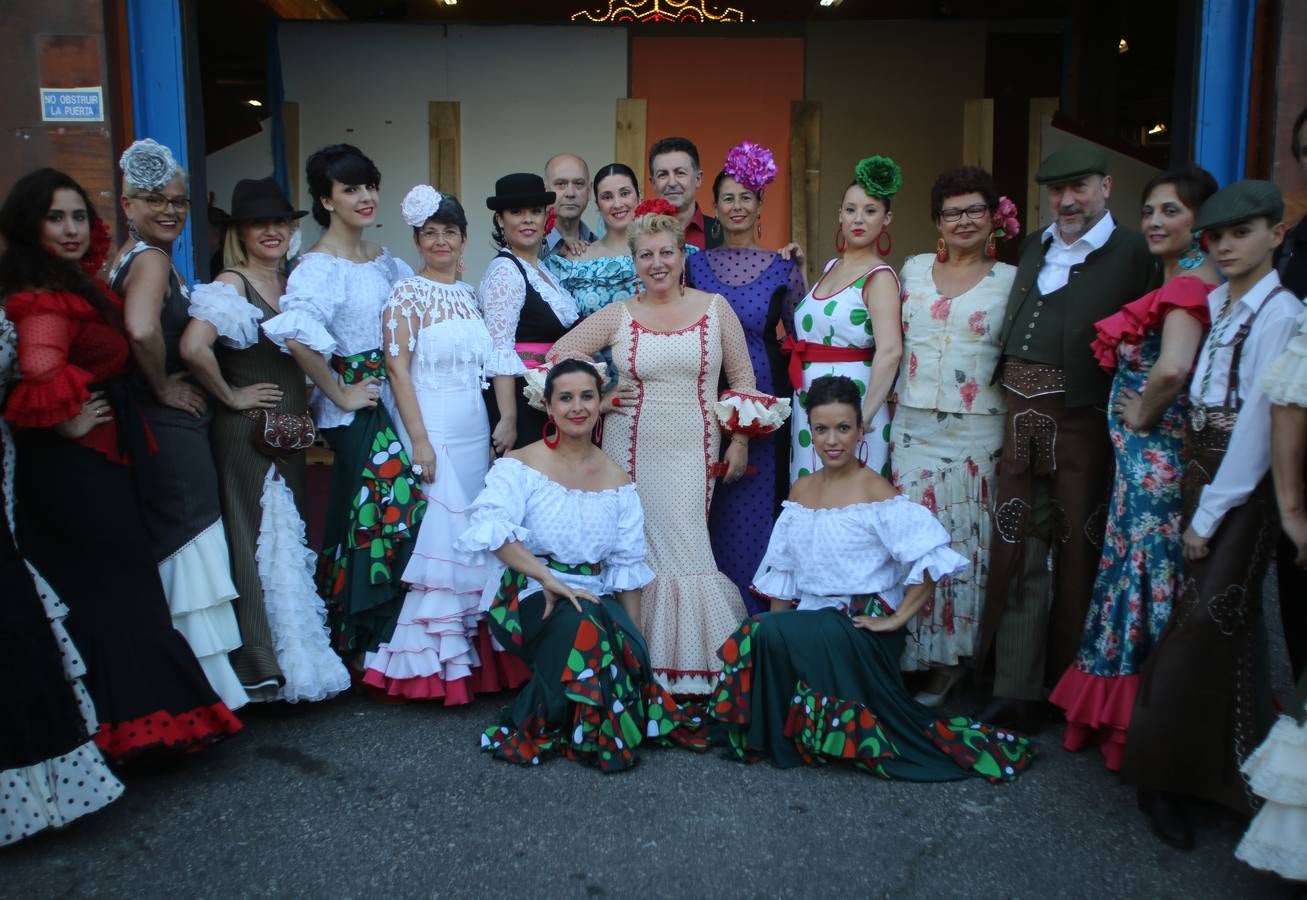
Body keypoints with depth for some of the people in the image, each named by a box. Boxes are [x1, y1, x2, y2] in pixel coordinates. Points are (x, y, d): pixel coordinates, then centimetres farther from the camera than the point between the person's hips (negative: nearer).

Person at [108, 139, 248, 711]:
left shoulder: (125, 258, 12)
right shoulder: (153, 259, -17)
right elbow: (142, 330, -34)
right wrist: (164, 386, -19)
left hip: (145, 425, 10)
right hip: (171, 426, -10)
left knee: (165, 564, 17)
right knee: (190, 556, -1)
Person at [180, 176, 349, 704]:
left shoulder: (292, 283, 10)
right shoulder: (232, 284, -13)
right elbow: (193, 348, -29)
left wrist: (305, 408, 5)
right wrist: (230, 397, -17)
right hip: (247, 435, -7)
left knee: (290, 538, 15)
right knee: (259, 543, 1)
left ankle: (299, 652, 30)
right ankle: (265, 668, 14)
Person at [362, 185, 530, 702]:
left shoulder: (470, 295, 13)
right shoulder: (407, 294, -4)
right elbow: (397, 368, -10)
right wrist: (419, 440, -16)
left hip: (475, 431, 6)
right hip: (432, 429, -6)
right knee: (437, 535, -5)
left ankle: (472, 653, 18)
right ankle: (431, 664, 6)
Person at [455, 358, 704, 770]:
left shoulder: (617, 481, 10)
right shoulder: (520, 465, -2)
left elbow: (628, 566, 9)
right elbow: (490, 528, -21)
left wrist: (634, 632, -1)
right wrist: (549, 580, -31)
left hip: (597, 598, 4)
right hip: (529, 596, -3)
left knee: (632, 649, -28)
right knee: (580, 623, -36)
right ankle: (535, 727, -14)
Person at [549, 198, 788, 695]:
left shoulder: (716, 308, 5)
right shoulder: (619, 315, 5)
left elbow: (743, 380, 8)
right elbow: (559, 354, 7)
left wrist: (739, 440, 2)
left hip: (693, 451, -1)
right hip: (632, 448, 1)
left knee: (685, 548, -6)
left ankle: (693, 665, 9)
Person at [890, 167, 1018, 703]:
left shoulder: (1011, 280, 2)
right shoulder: (914, 269, 11)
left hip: (976, 432, -2)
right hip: (912, 427, 2)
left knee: (965, 540, 1)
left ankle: (950, 657, 15)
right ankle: (913, 653, 13)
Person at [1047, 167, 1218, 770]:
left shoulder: (1190, 281, -17)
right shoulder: (1179, 282, 13)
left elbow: (1173, 368, -32)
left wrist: (1143, 417, -17)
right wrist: (1138, 418, 7)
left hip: (1156, 457, -9)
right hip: (1144, 457, 9)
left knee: (1149, 574, 1)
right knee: (1143, 574, 15)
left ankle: (1138, 727, 17)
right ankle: (1119, 718, 28)